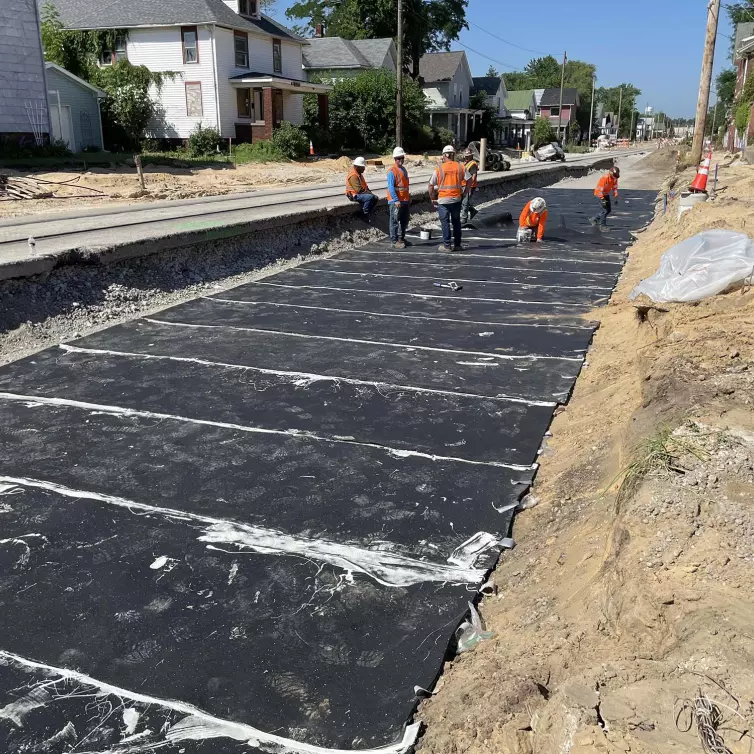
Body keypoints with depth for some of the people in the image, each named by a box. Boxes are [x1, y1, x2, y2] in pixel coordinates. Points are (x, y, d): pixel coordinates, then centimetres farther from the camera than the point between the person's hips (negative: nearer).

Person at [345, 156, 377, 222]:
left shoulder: (359, 174, 14)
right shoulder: (353, 175, -19)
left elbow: (364, 185, 22)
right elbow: (359, 189, -25)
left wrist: (369, 191, 5)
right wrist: (368, 192, -13)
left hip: (361, 193, 10)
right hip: (354, 195, -10)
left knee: (375, 198, -2)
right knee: (370, 197, -29)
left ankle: (361, 213, 1)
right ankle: (364, 214, -14)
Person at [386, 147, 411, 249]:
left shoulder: (404, 170, 14)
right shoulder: (392, 171, -12)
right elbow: (391, 187, -18)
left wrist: (409, 198, 19)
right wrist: (396, 200, -24)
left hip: (405, 200, 9)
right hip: (396, 201, -9)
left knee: (404, 221, 15)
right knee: (395, 222, -3)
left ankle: (401, 239, 27)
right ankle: (395, 241, 0)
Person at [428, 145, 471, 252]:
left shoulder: (439, 168, -5)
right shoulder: (460, 167, 2)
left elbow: (431, 185, -4)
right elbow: (469, 180, 2)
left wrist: (433, 199, 6)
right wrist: (464, 193, 9)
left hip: (443, 199, -3)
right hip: (457, 199, 3)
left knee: (445, 222, 4)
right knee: (456, 222, 13)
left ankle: (447, 245, 4)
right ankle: (457, 245, 17)